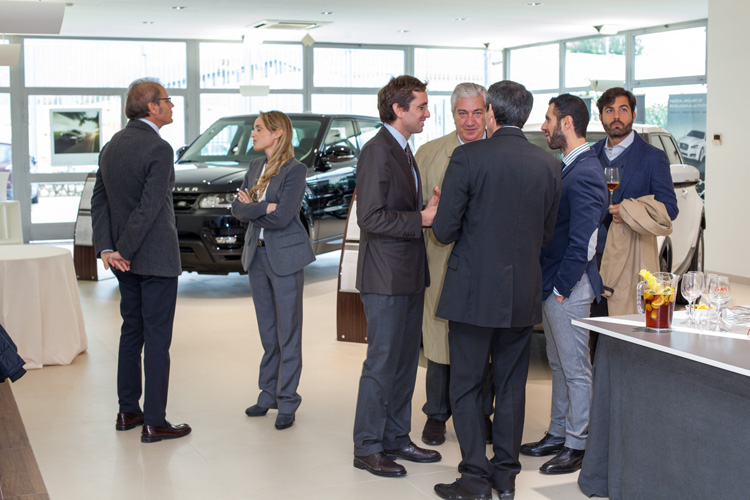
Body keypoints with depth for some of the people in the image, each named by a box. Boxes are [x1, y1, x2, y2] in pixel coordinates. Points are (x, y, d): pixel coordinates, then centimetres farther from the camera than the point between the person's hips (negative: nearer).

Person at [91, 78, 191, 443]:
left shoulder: (111, 146, 9)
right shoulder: (159, 149, -17)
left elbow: (99, 201, 7)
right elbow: (149, 208, -22)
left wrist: (106, 249, 0)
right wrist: (123, 251, -13)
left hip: (126, 261, 8)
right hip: (156, 258, -8)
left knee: (132, 331, 17)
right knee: (157, 338, -1)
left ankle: (128, 412, 25)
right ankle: (154, 423, 4)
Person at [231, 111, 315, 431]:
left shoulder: (295, 170, -11)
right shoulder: (255, 167, 11)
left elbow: (282, 217, -20)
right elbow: (237, 209, 4)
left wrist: (250, 208, -7)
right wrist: (263, 208, -14)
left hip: (285, 257, -6)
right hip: (257, 255, 7)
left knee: (288, 333, 1)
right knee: (267, 332, 14)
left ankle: (287, 402, 9)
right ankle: (268, 394, 25)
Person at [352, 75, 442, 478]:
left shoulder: (403, 151, 16)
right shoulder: (377, 151, -15)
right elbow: (371, 218, -21)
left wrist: (430, 209, 5)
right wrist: (421, 218, -19)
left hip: (409, 276, 10)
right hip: (386, 277, -10)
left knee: (405, 361, 14)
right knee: (382, 363, -2)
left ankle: (396, 439, 25)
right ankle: (367, 448, 9)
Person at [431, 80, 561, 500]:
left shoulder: (468, 157, -11)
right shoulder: (549, 165, 2)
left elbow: (444, 230, -11)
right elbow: (547, 235, 9)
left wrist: (456, 232, 11)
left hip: (474, 291, -4)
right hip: (524, 294, 4)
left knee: (467, 386, 6)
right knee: (512, 385, 14)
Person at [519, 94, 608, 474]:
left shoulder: (584, 174, -19)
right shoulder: (569, 167, 12)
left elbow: (582, 241, -22)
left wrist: (561, 287, -17)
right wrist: (548, 285, 14)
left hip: (567, 289, -10)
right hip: (552, 285, 10)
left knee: (576, 369, 1)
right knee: (558, 365, 18)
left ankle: (577, 446, 11)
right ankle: (558, 435, 30)